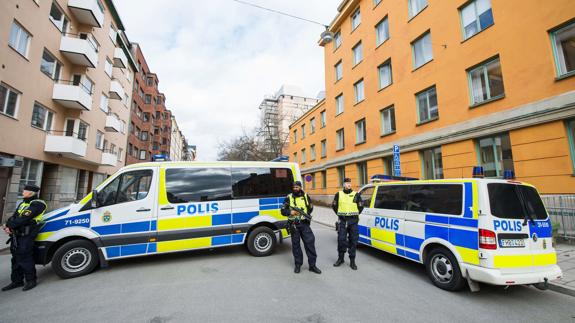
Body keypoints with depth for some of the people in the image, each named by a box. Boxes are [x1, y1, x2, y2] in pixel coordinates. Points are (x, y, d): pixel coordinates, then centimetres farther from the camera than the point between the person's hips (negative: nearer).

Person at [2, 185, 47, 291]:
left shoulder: (37, 204, -12)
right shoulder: (23, 203, 18)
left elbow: (24, 219, -19)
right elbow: (14, 216, 11)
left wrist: (9, 226, -12)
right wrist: (8, 225, -7)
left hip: (26, 235, -9)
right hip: (16, 235, 9)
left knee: (25, 258, -5)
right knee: (16, 258, 15)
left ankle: (31, 281, 7)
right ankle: (17, 281, 27)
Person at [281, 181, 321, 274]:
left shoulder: (306, 196, 7)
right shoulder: (289, 197, 1)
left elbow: (310, 207, 18)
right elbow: (283, 211, 2)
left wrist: (307, 214, 0)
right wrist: (290, 212, -16)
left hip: (304, 223, 1)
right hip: (294, 224, -1)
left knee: (310, 242, -2)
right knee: (295, 244, 7)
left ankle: (312, 265, 11)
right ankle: (298, 265, 22)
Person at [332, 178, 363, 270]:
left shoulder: (356, 195, 4)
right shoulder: (338, 194, 5)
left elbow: (360, 207, 13)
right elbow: (334, 205, 16)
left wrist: (355, 215, 11)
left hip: (353, 221, 0)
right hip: (342, 221, 0)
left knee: (353, 240, 3)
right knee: (341, 239, 0)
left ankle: (352, 261, 16)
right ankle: (340, 258, 20)